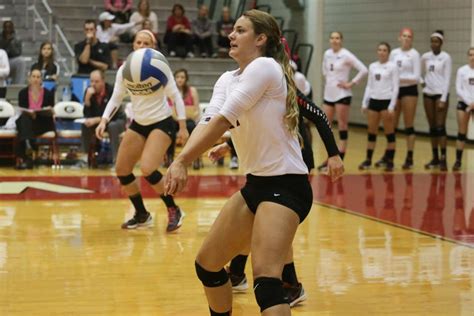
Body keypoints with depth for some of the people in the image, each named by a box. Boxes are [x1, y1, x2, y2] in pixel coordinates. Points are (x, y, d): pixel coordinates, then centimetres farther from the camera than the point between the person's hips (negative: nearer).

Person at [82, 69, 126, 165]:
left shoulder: (111, 91, -23)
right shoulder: (89, 91, -10)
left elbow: (112, 115, -26)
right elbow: (87, 115, -14)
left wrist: (96, 120, -38)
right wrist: (87, 98, -28)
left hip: (117, 120, -4)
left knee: (112, 126, -37)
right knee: (85, 125, -23)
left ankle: (116, 160, -32)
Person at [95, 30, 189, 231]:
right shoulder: (124, 69, -3)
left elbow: (176, 97, -10)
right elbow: (116, 98, 2)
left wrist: (183, 127, -15)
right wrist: (104, 121, -13)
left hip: (162, 123, -6)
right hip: (138, 124, 6)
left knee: (147, 169, -24)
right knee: (121, 170, 2)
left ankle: (173, 211, -4)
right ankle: (141, 215, 21)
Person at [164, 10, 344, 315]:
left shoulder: (265, 66, -14)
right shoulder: (227, 79, 11)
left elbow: (223, 121, -21)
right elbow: (208, 121, -6)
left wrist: (181, 161, -24)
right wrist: (180, 160, -24)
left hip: (285, 185, -9)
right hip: (256, 184, 9)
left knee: (265, 279, -25)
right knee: (207, 264, 15)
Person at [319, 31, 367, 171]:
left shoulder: (346, 55, -10)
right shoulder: (327, 54, 7)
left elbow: (363, 70, -15)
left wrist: (351, 83, -14)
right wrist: (328, 79, 12)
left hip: (342, 94, -6)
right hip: (328, 94, 7)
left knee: (342, 127, -1)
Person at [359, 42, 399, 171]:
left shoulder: (392, 67, -4)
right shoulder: (372, 66, 10)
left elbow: (395, 87, -7)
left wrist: (392, 106, -13)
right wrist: (364, 103, 9)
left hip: (386, 101, -5)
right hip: (374, 101, 5)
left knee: (389, 132, 0)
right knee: (371, 131, 7)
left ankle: (390, 161, 6)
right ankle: (368, 160, 14)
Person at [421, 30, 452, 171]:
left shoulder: (446, 57, -6)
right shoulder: (425, 57, 7)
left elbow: (447, 79, -9)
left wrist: (443, 99, -14)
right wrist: (422, 81, 3)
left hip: (441, 93, -4)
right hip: (428, 94, 5)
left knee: (440, 127, -10)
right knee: (432, 127, 7)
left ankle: (443, 159, -10)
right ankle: (435, 158, 13)